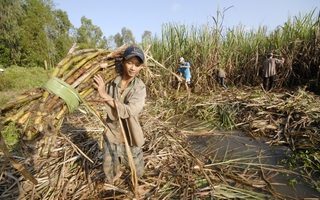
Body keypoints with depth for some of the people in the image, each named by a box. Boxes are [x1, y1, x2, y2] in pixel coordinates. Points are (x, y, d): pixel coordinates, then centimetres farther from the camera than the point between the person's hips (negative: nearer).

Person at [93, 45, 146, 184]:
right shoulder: (110, 81, -11)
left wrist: (105, 95, -33)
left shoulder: (140, 88, -17)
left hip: (129, 138, -2)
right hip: (111, 135, 2)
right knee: (109, 170, 22)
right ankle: (117, 173, 58)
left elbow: (128, 111, -32)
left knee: (138, 173, 18)